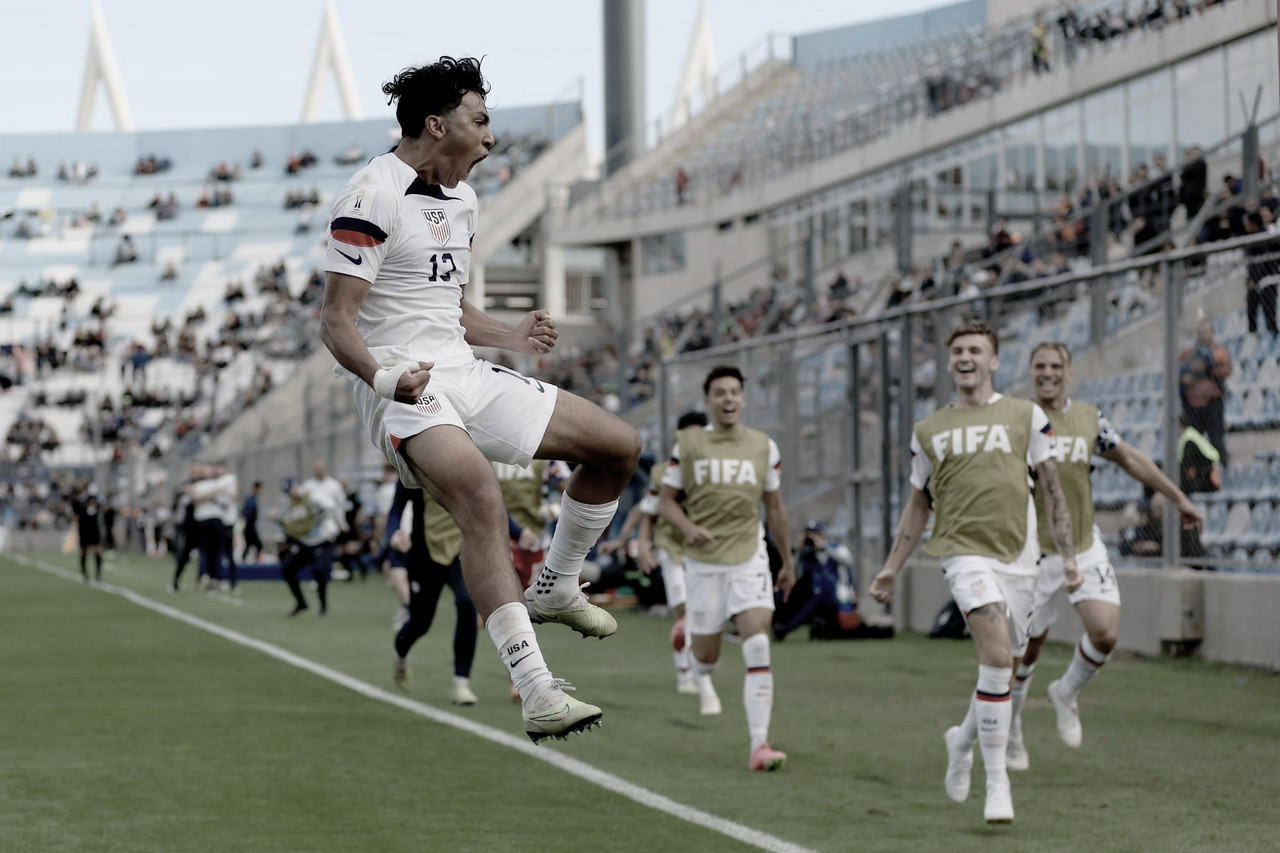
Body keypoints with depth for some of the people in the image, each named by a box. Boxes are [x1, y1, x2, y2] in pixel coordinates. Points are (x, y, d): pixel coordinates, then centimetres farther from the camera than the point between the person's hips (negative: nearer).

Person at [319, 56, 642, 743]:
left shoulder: (459, 197, 18)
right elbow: (335, 318, -17)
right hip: (403, 389, -9)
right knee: (482, 498, -36)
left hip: (464, 375, 9)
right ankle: (536, 693, -43)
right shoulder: (374, 195, -13)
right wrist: (382, 376, -33)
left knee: (618, 446, 8)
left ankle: (555, 588, 29)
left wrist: (508, 338, 22)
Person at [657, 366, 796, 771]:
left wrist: (788, 561, 19)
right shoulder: (688, 444, 1)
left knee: (758, 647, -16)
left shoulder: (763, 446, 5)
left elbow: (774, 507, 14)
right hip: (704, 559, 0)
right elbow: (666, 500, 4)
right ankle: (702, 680, 47)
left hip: (750, 558, 0)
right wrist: (688, 528, -17)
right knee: (706, 653, 6)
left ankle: (759, 745, -18)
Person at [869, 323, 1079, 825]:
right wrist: (891, 569, 15)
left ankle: (963, 741, 37)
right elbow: (918, 505, 18)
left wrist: (1067, 554, 2)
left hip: (1018, 557, 2)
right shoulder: (928, 431, 11)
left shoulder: (1026, 416, 7)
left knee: (1001, 669, 7)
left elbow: (1052, 488, 8)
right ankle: (997, 780, -15)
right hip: (964, 552, -2)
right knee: (998, 657, -20)